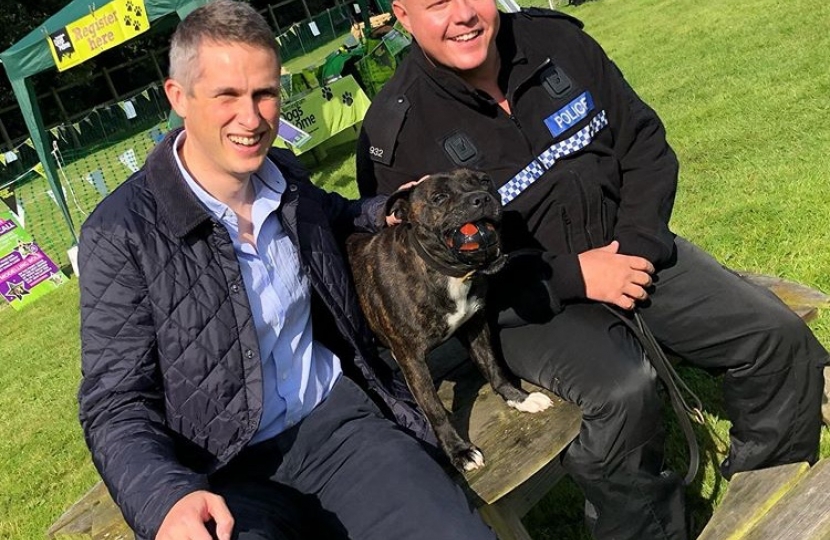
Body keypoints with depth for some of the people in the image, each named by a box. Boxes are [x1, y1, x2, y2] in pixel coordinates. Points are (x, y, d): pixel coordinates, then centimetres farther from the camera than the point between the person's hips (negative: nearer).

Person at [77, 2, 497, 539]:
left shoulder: (286, 173, 4)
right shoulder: (122, 233, -12)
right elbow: (115, 405, -10)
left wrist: (385, 212, 8)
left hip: (338, 413, 4)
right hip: (228, 470, -3)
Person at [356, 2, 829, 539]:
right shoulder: (395, 136, -15)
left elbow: (646, 144, 4)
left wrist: (636, 246, -11)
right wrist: (572, 276, -21)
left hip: (627, 249, 6)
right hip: (524, 299, -5)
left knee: (778, 335, -4)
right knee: (622, 389, -32)